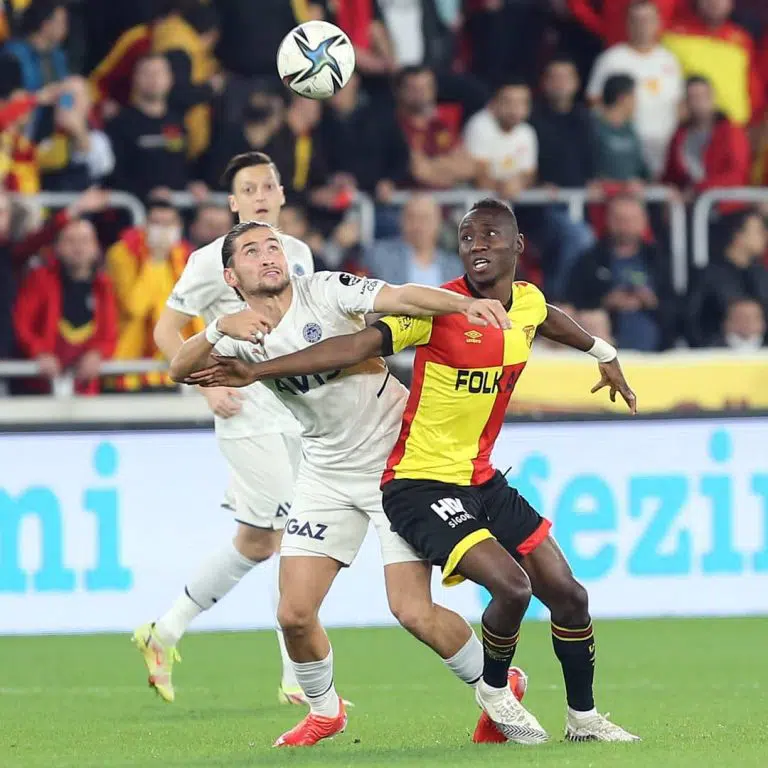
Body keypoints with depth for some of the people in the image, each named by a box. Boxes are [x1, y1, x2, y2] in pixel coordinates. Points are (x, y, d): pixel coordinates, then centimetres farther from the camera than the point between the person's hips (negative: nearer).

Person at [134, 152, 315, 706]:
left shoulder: (299, 254, 12)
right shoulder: (215, 260, -7)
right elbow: (167, 331, -3)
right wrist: (208, 385, -13)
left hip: (293, 414, 7)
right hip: (247, 416, -7)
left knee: (257, 542, 8)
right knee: (295, 538, -11)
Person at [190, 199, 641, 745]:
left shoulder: (528, 302, 3)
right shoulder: (438, 308, -18)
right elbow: (356, 347, -26)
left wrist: (605, 356, 47)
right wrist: (257, 371, -36)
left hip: (483, 481, 7)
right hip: (421, 483, -7)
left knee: (567, 594, 5)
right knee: (512, 586, -22)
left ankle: (584, 719, 25)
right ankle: (494, 691, 7)